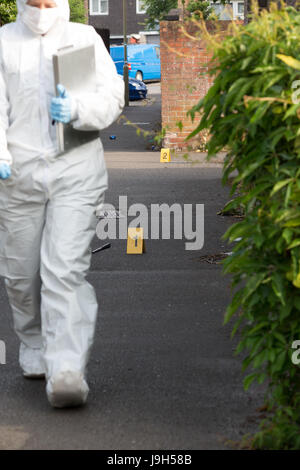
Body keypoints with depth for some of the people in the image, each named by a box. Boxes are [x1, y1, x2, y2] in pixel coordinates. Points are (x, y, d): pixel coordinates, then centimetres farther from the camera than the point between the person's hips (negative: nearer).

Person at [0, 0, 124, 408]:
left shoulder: (85, 38, 9)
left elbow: (112, 98, 4)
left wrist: (77, 109, -16)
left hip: (76, 171, -2)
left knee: (65, 270, -13)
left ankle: (67, 371, -18)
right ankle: (34, 346, 33)